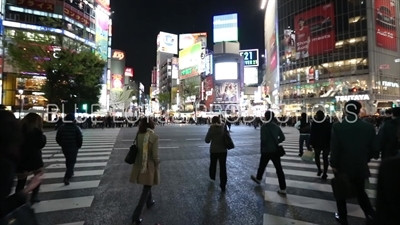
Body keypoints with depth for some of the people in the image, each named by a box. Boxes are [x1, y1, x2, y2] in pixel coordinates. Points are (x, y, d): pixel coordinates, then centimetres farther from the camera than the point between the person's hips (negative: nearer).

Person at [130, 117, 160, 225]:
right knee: (146, 189, 10)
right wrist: (158, 163, -3)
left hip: (140, 165, 6)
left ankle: (149, 202, 50)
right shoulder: (154, 137, -20)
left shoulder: (138, 135, -7)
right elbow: (155, 155, -18)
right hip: (150, 166, -5)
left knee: (147, 186, 28)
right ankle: (136, 216, 13)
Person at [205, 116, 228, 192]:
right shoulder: (224, 127, -6)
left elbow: (207, 140, -11)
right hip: (223, 150, 1)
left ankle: (212, 177, 45)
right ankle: (223, 185, 7)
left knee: (213, 164, 22)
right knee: (223, 167, 5)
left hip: (214, 150, -1)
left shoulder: (212, 128, -13)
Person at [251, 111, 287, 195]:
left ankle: (258, 178, 41)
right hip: (275, 151, 4)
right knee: (279, 169, 5)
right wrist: (276, 143, 13)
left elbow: (263, 139, -20)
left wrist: (262, 148, -4)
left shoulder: (264, 127, -14)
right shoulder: (277, 126, 3)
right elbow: (282, 138, 4)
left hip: (266, 151, -4)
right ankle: (283, 189, 8)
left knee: (262, 166, 18)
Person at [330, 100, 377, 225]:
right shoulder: (369, 127, -7)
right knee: (360, 191, 25)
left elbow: (334, 148, -16)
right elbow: (374, 148, -1)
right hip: (360, 167, 3)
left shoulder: (337, 126, -17)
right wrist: (364, 160, 15)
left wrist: (333, 164, -4)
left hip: (342, 166, -3)